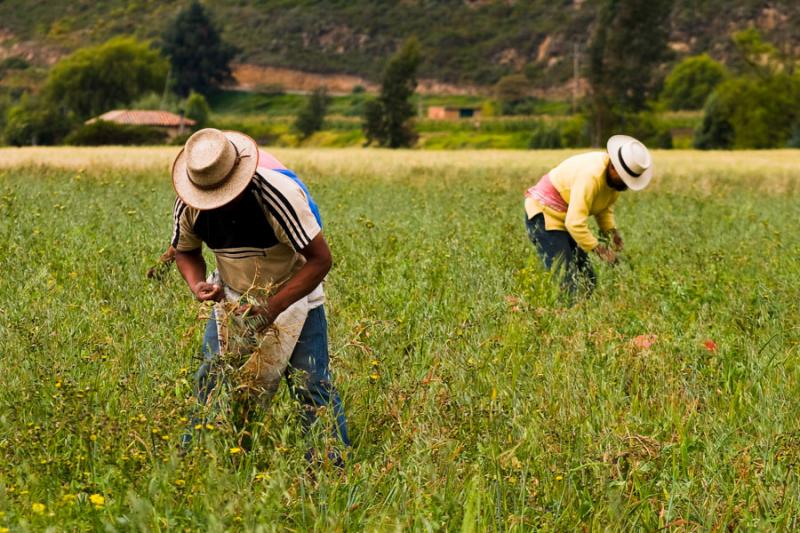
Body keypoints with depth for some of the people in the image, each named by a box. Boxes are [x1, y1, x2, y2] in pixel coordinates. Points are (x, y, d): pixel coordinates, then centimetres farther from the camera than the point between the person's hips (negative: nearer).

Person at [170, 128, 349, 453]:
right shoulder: (189, 204, -18)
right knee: (211, 377, 0)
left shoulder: (277, 194, -33)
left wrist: (274, 307, -35)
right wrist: (197, 285, -19)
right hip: (232, 297, 4)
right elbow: (184, 250, 3)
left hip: (294, 293, -4)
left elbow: (320, 258, -30)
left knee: (311, 384, -9)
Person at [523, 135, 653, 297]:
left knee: (587, 280, 5)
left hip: (565, 218, 10)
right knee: (567, 282, -16)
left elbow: (604, 207, 14)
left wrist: (611, 230, -4)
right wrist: (597, 248, -25)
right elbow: (575, 223, -33)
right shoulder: (591, 175, -31)